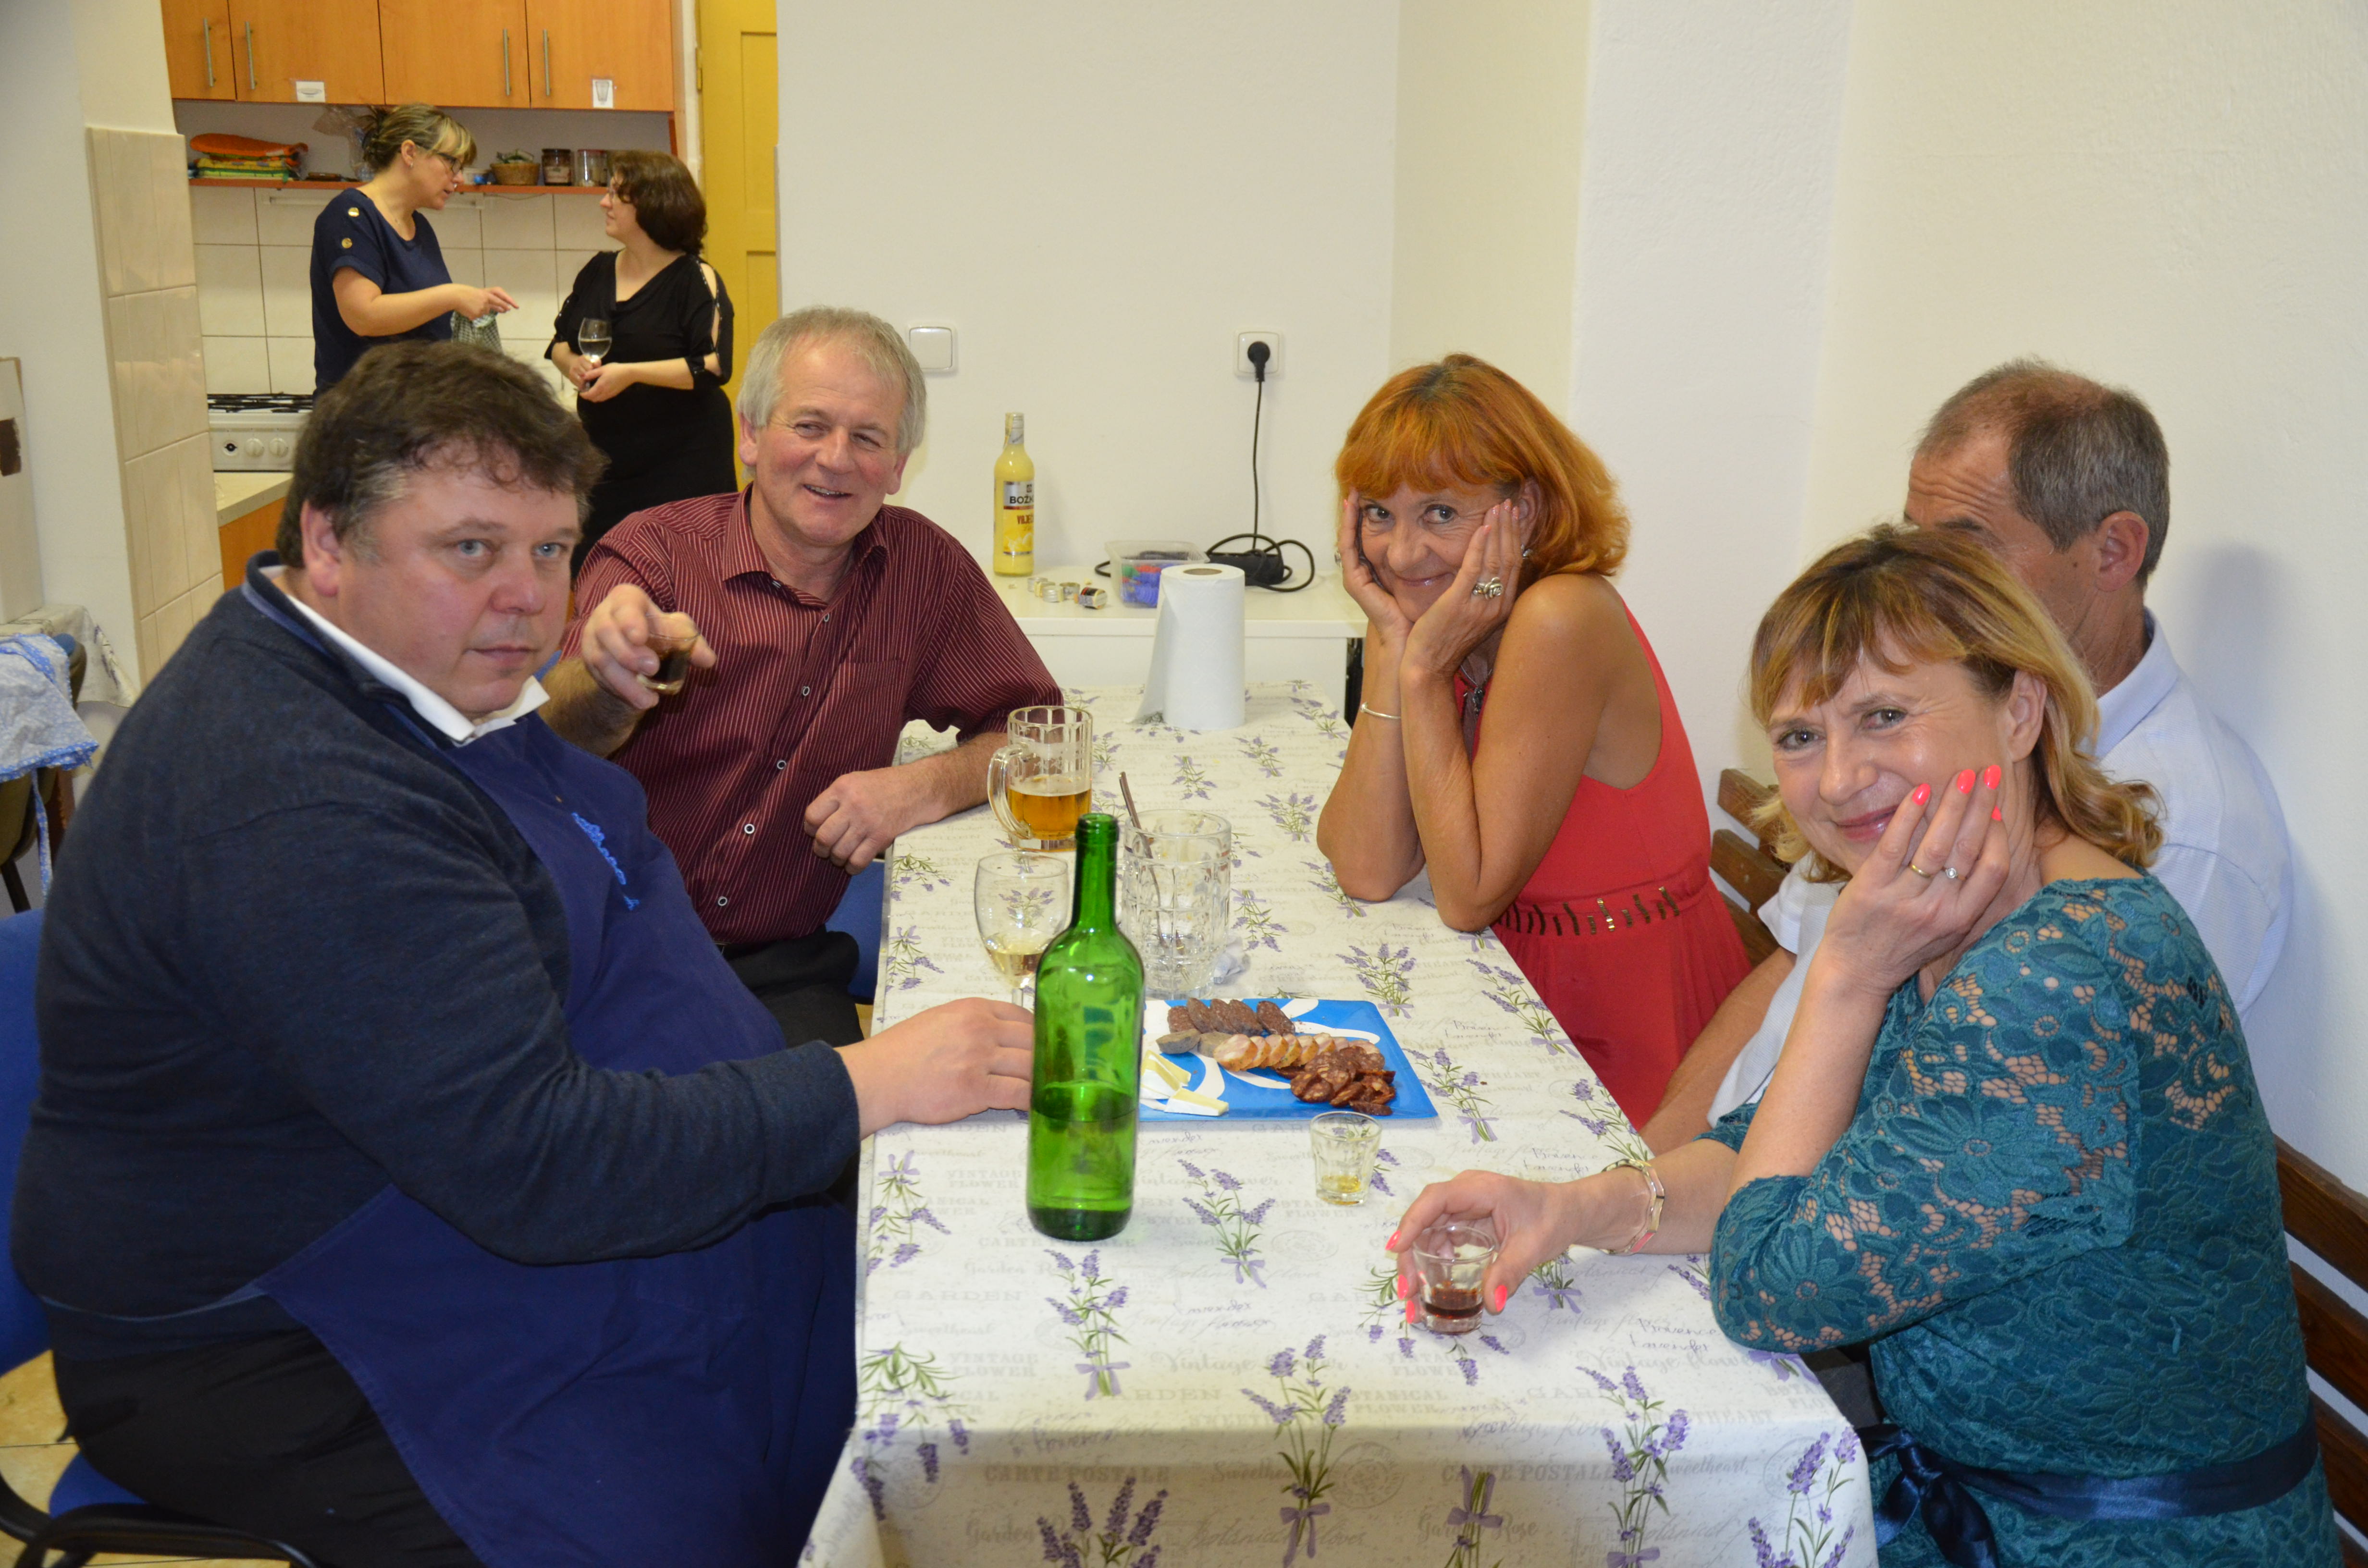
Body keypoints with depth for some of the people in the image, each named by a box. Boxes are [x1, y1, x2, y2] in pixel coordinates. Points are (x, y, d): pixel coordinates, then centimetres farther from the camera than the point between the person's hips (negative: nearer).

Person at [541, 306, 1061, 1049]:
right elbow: (555, 749, -18)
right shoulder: (651, 554, -3)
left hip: (778, 972, 3)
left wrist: (929, 786, -10)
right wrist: (611, 685, -43)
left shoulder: (922, 564, 4)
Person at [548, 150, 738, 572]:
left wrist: (631, 373, -21)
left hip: (681, 465, -6)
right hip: (604, 458, 6)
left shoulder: (695, 279, -8)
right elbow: (559, 341, 21)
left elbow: (716, 366, -18)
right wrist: (572, 363, -4)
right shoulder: (598, 271, 12)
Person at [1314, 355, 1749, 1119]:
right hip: (1528, 1005, 7)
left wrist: (1425, 670, -21)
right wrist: (1391, 644, -13)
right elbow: (1366, 871, -10)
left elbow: (1469, 896, -20)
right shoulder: (1436, 614, 1)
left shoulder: (1561, 620, -21)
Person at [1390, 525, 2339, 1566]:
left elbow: (1772, 1293, -24)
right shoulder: (1952, 931, -2)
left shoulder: (2063, 993, -31)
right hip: (1962, 1483, 7)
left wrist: (1848, 976, -23)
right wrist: (1576, 1207, -15)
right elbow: (1767, 1157, 3)